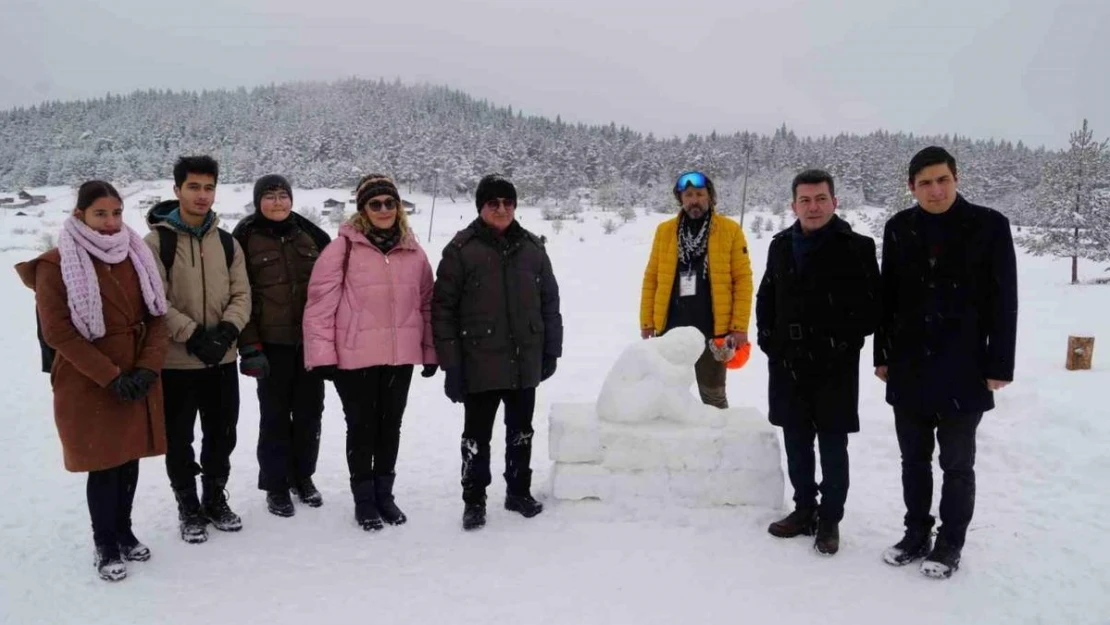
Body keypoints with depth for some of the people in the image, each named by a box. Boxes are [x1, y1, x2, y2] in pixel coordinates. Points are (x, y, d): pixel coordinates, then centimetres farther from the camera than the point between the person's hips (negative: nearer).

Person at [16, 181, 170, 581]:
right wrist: (111, 377, -16)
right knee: (104, 464, 3)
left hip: (139, 380, 4)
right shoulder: (56, 265, -9)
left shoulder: (136, 257, 7)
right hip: (89, 385, -4)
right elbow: (58, 332, -12)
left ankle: (124, 532, 30)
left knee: (129, 459, 12)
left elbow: (157, 317, 5)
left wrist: (148, 368, -9)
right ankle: (106, 546, 20)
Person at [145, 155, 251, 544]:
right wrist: (193, 336, -21)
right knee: (179, 441, 8)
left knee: (222, 436, 15)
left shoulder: (227, 242, 7)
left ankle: (216, 499, 33)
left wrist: (227, 330, -14)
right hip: (175, 360, -4)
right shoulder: (156, 241, -7)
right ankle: (189, 508, 25)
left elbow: (241, 295, 4)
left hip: (223, 359, 4)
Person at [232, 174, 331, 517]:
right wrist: (249, 345, -13)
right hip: (272, 343, -3)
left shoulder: (310, 234, 8)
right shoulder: (246, 238, -2)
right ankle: (276, 486, 19)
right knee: (275, 415, 5)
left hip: (311, 340, 3)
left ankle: (302, 476, 29)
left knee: (309, 411, 11)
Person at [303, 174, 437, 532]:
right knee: (361, 427, 8)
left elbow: (426, 303, 11)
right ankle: (364, 499, 23)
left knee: (390, 426, 15)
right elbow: (320, 303, -9)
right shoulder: (343, 247, -7)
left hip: (401, 356, 4)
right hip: (355, 356, -4)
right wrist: (322, 353, -12)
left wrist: (430, 351, 11)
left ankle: (384, 494, 31)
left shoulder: (413, 252, 6)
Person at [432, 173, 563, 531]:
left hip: (525, 361, 4)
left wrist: (551, 350, 9)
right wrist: (450, 364, -11)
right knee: (477, 435, 8)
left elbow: (550, 301, 11)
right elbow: (443, 308, -8)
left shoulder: (532, 247, 6)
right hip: (479, 363, -4)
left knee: (521, 431, 16)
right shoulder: (462, 249, -7)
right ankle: (474, 501, 23)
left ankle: (519, 492, 33)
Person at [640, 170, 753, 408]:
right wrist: (647, 322, 2)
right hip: (670, 328, 3)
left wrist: (739, 326, -9)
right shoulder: (664, 230, 5)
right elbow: (651, 278, 7)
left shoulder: (731, 230, -2)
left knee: (713, 395, 11)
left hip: (712, 329, -2)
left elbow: (743, 279, -3)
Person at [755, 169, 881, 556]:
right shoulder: (781, 245, 9)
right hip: (787, 365, 5)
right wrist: (768, 338, 8)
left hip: (834, 369, -4)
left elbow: (872, 307, -8)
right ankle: (804, 510, 29)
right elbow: (765, 298, 19)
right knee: (796, 445, 14)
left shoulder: (856, 248, -7)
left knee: (833, 449, 5)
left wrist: (843, 344, -12)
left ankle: (830, 521, 19)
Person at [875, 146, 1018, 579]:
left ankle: (950, 544, 22)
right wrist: (882, 355, 7)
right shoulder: (899, 229, 4)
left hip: (963, 371, -3)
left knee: (957, 464, 8)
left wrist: (999, 366, -8)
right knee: (914, 460, 14)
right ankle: (916, 534, 28)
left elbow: (1004, 301, -5)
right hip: (908, 369, 3)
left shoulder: (989, 225, -5)